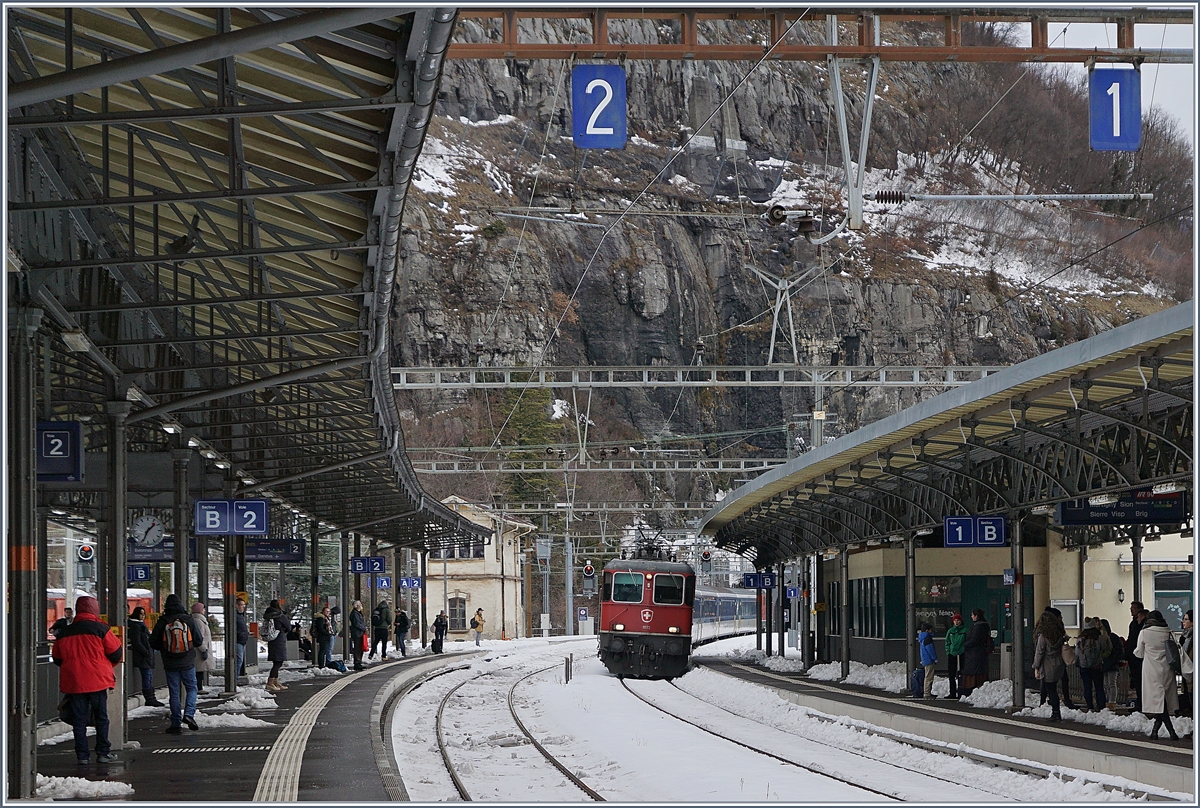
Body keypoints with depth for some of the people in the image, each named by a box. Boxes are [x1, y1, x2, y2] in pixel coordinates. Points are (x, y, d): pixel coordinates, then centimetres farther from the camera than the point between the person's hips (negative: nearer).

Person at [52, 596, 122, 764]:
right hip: (97, 681, -3)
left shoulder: (64, 633, 8)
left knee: (78, 719, 6)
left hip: (72, 682, 3)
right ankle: (103, 753, 8)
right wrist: (107, 666, 19)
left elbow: (57, 659, 14)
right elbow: (116, 653, -1)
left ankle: (82, 755, 3)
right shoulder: (100, 629, -5)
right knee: (101, 718, 7)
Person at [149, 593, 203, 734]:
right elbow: (198, 641, 2)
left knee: (174, 693, 6)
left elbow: (153, 643, 0)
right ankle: (189, 714, -7)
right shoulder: (188, 620, -5)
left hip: (170, 664, 0)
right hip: (187, 663, 0)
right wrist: (203, 650, 24)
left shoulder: (162, 622, -6)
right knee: (191, 688, 14)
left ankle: (176, 723, 5)